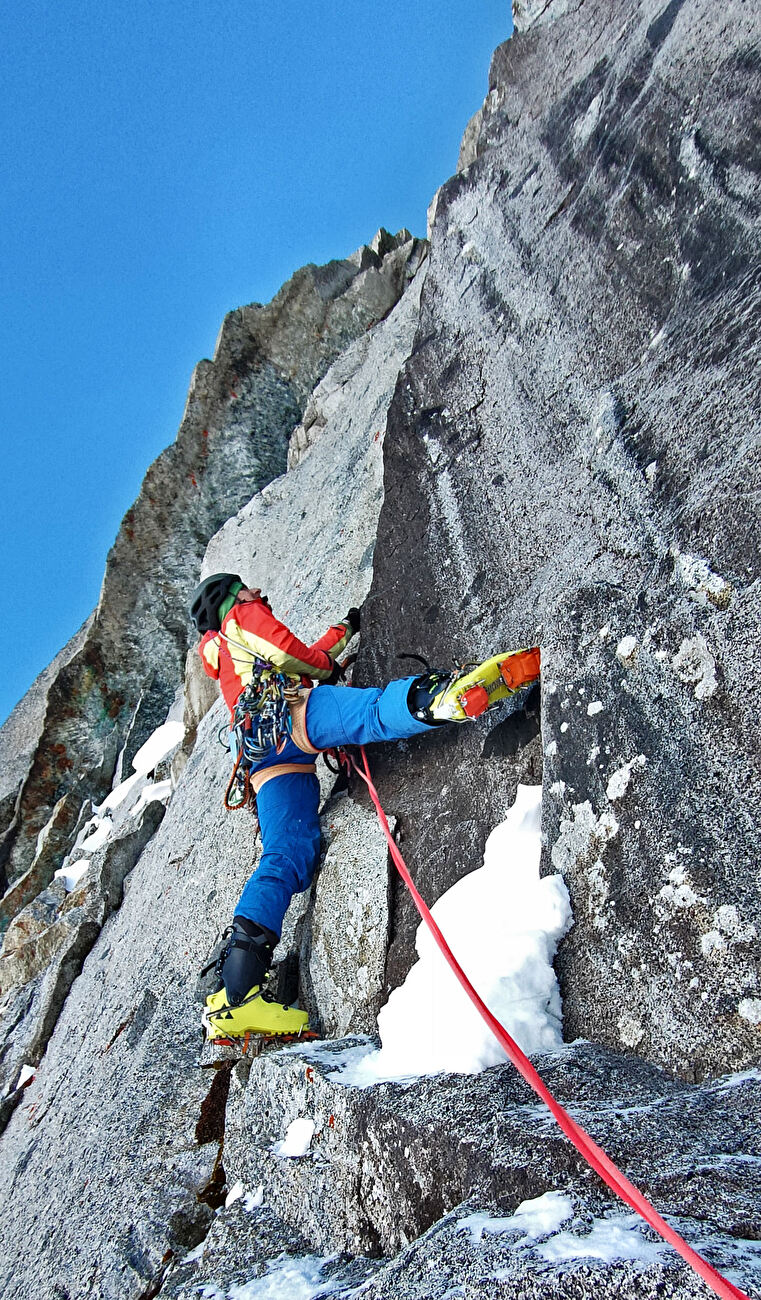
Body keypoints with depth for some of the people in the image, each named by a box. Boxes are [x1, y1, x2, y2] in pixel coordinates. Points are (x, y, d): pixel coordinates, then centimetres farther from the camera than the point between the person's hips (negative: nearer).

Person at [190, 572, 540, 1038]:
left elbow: (299, 662, 49)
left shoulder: (220, 653, 43)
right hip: (295, 712, -7)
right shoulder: (244, 617, 20)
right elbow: (301, 659, 5)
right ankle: (442, 696, -67)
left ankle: (236, 996, -17)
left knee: (287, 859, -6)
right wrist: (329, 667, 26)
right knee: (382, 710, -33)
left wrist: (344, 628, 55)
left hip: (267, 759, 7)